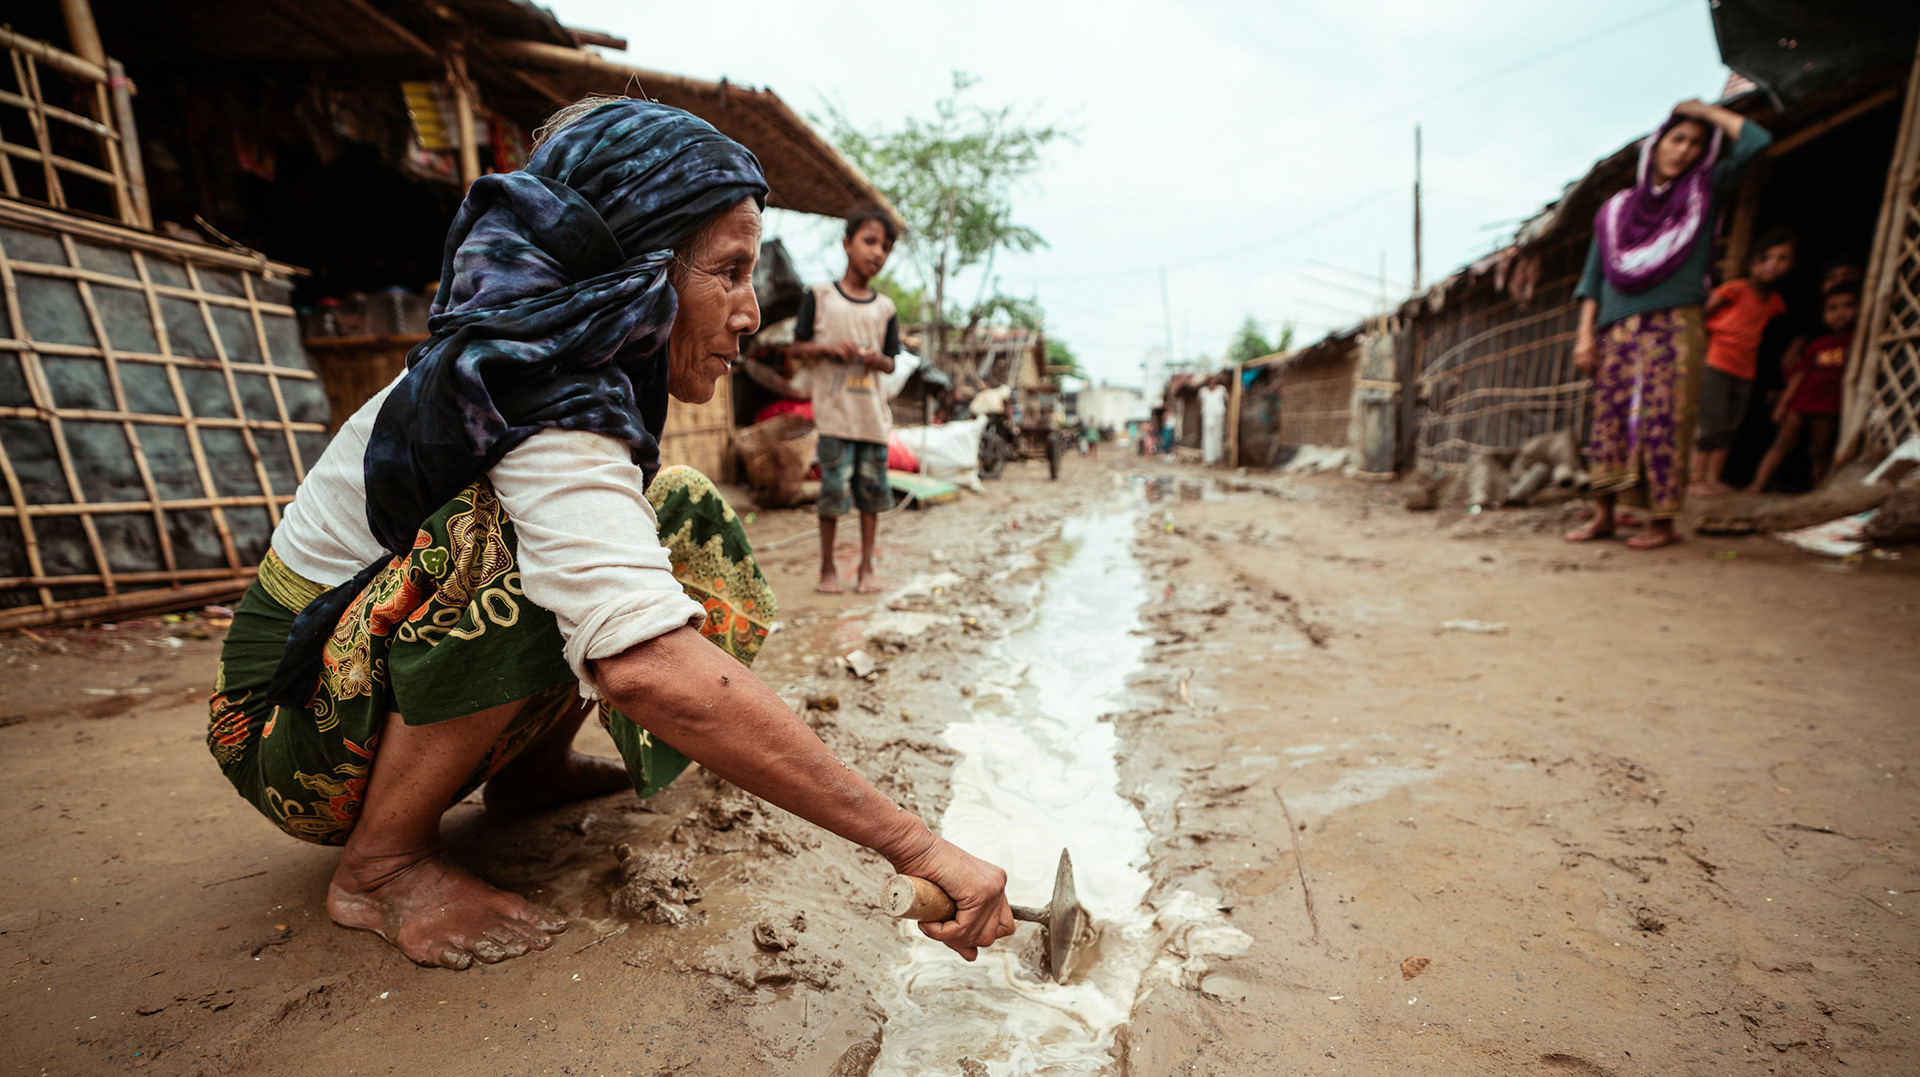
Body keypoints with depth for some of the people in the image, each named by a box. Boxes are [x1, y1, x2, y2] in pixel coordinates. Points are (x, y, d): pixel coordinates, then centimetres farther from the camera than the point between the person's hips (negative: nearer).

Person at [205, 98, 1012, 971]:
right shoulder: (544, 408, -32)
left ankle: (533, 768, 6)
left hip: (402, 681, 7)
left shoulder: (553, 362, -5)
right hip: (291, 726, -7)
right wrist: (914, 847, -43)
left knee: (677, 518, -4)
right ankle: (383, 864, -13)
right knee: (510, 546, -35)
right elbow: (651, 667, -46)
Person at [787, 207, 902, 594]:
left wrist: (877, 359, -8)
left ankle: (867, 566, 17)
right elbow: (795, 348, 5)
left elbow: (891, 363, 14)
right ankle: (827, 568, 12)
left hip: (873, 413, 3)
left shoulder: (884, 308, 10)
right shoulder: (819, 296, 3)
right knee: (834, 490, -3)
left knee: (873, 489, 5)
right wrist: (827, 348, -13)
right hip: (834, 412, -3)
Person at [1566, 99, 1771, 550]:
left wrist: (1705, 110, 12)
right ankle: (1603, 515, 4)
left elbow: (1755, 140, 1)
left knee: (1664, 421, -7)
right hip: (1618, 331, 1)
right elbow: (1593, 277, 11)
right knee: (1610, 418, -2)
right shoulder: (1617, 210, 15)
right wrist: (1585, 334, 0)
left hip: (1674, 327, -1)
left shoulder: (1702, 192, 15)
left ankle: (1664, 521, -2)